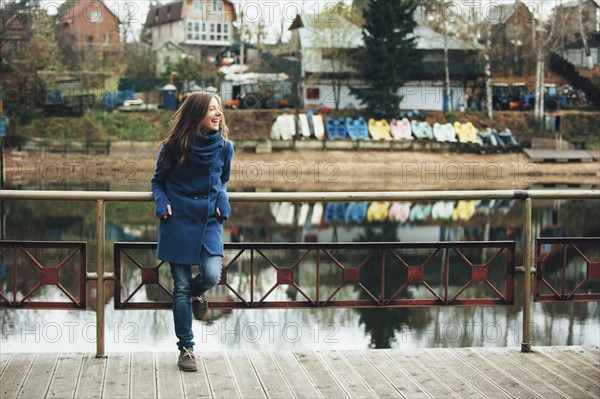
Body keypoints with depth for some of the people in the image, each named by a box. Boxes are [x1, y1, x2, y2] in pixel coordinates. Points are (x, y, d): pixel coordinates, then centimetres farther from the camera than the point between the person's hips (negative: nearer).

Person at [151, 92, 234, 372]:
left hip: (209, 219, 2)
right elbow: (158, 181, 8)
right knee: (181, 286, 1)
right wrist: (162, 203, -11)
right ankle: (186, 349, 15)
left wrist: (222, 202, -1)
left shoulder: (224, 146, 0)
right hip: (178, 220, -2)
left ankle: (197, 293, 22)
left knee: (212, 275, -18)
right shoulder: (175, 146, -7)